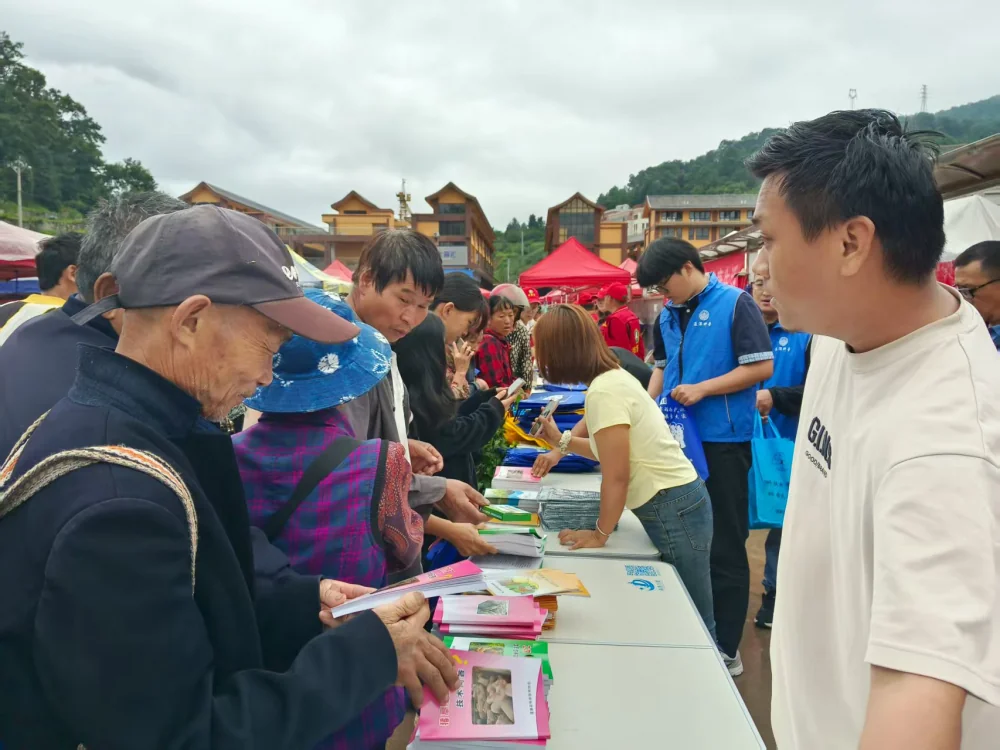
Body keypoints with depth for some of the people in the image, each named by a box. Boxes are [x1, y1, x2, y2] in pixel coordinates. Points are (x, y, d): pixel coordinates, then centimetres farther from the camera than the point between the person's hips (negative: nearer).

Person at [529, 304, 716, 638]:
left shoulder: (604, 391, -21)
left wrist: (600, 533, -7)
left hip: (672, 509, -10)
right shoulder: (614, 377, 9)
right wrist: (562, 440, 23)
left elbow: (616, 476, -19)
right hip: (676, 502, 10)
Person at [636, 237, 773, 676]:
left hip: (722, 441, -7)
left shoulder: (735, 304, -9)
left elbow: (761, 366, -13)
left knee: (724, 545, 3)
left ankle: (726, 649, 16)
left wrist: (702, 389, -19)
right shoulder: (668, 315, 10)